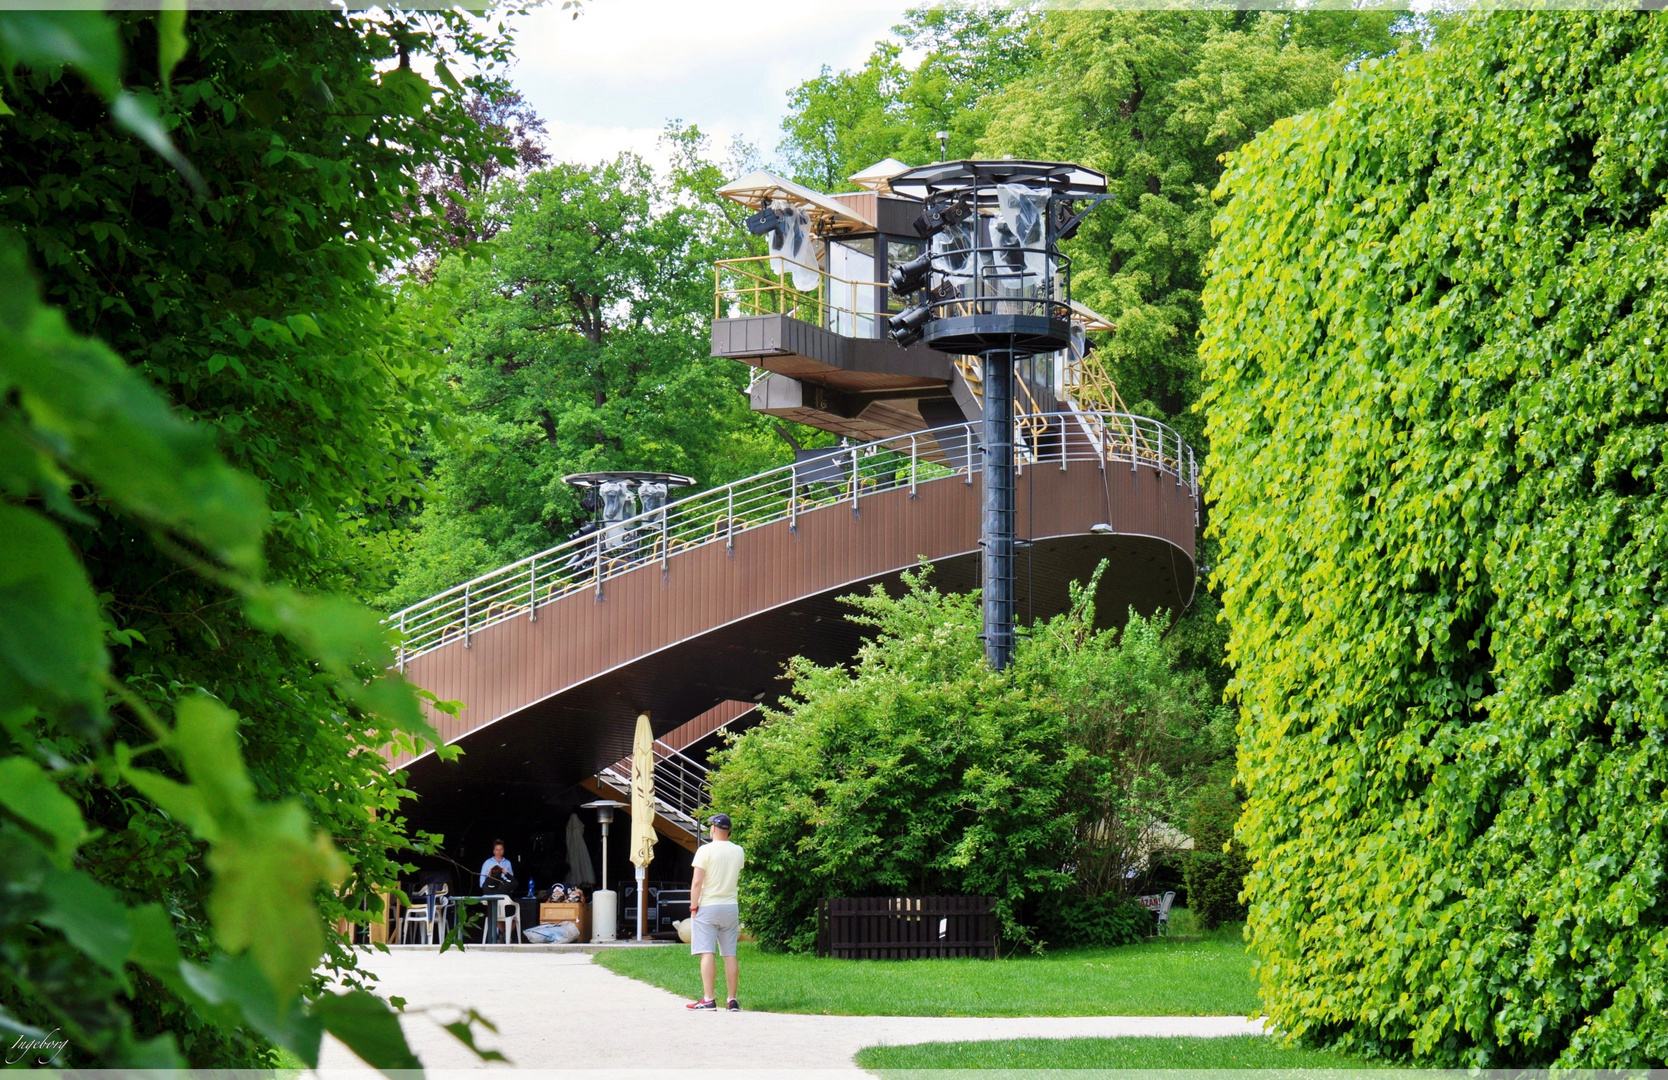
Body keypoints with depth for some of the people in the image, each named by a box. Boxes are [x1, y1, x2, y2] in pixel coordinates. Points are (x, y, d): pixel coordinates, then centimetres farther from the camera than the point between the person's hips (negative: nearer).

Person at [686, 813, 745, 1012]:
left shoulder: (706, 850, -11)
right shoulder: (739, 852, 4)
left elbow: (697, 882, -14)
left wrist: (693, 907, -8)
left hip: (707, 906, -5)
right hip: (730, 907, 5)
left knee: (707, 953, -6)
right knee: (730, 954, 8)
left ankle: (708, 1000, -12)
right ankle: (732, 1000, 7)